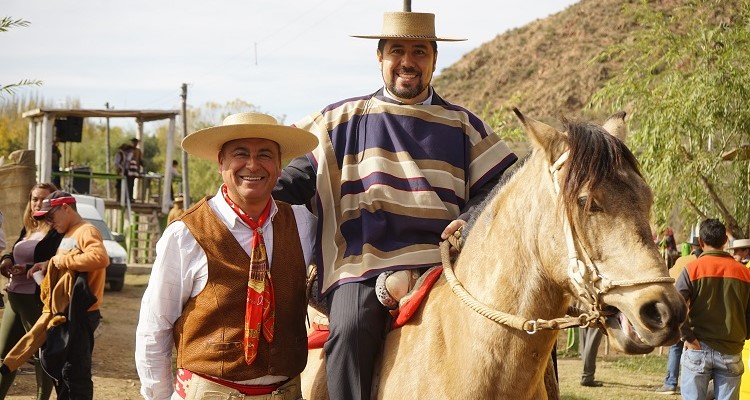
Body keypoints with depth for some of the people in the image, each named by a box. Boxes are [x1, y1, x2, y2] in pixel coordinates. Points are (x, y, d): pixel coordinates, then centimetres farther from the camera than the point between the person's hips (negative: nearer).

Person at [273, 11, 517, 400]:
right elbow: (297, 172, 16)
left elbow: (498, 185, 12)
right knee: (350, 330, -31)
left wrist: (472, 220, -9)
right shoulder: (342, 120, 16)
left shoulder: (463, 125, 18)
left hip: (444, 261, 1)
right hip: (363, 263, -1)